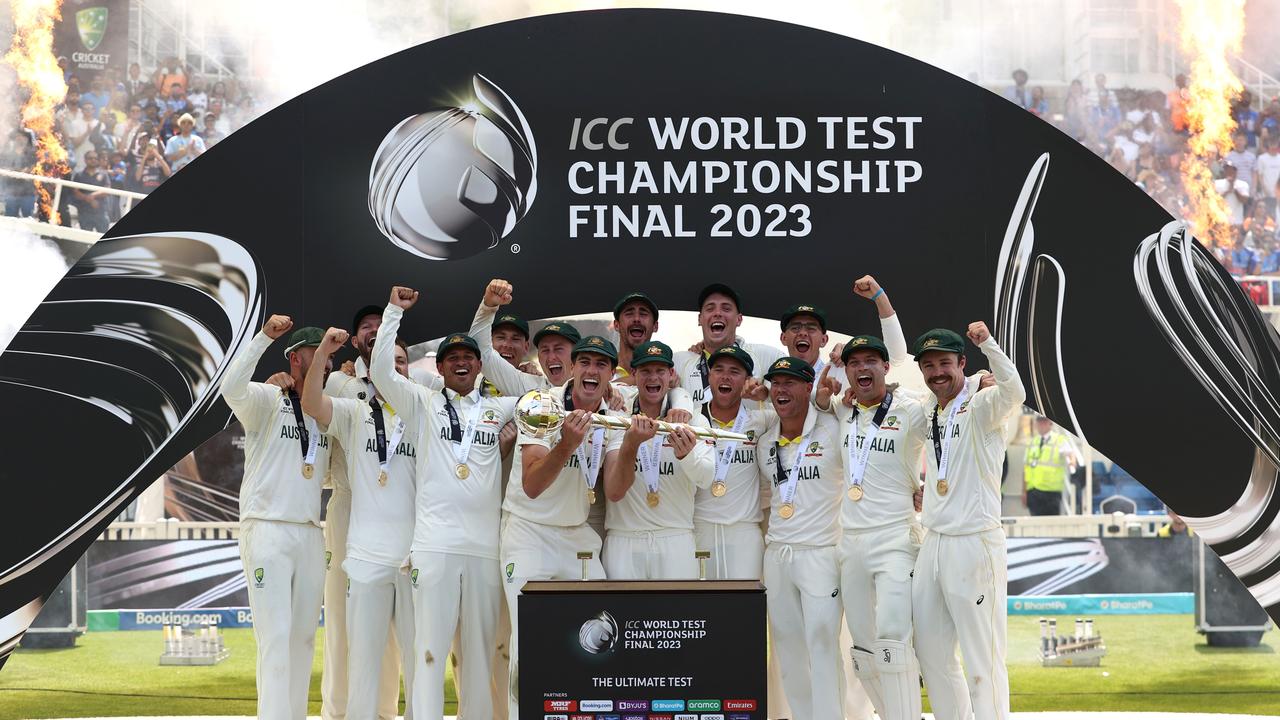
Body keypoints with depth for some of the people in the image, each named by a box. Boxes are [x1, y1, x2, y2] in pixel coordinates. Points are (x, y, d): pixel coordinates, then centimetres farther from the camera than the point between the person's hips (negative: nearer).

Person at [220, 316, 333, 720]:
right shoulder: (267, 401, -5)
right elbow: (231, 387, -25)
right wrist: (264, 337, -33)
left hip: (311, 535, 7)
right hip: (267, 531, -7)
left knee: (304, 636, 8)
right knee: (276, 637, -11)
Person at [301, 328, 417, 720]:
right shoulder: (353, 413, 6)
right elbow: (311, 403, -12)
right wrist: (323, 352, -24)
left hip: (416, 554, 2)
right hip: (368, 555, -2)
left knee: (420, 658, 5)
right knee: (364, 657, 2)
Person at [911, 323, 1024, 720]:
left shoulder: (981, 407, -8)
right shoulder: (930, 414, 15)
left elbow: (1014, 392, -31)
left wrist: (986, 343, -39)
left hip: (975, 544, -8)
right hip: (933, 542, 8)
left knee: (983, 658, -7)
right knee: (931, 652, 14)